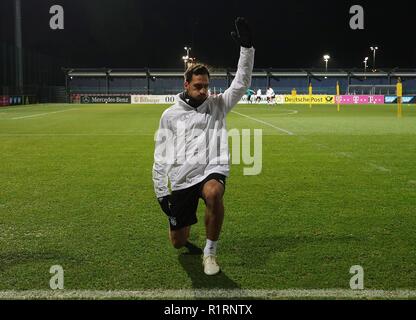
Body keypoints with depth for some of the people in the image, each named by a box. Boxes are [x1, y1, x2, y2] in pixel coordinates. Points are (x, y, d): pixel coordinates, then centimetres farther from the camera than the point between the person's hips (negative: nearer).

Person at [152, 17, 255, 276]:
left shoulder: (217, 105, 5)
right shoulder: (170, 115, 5)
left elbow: (242, 83, -8)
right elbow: (161, 156, 6)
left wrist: (247, 47, -19)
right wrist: (161, 192, 2)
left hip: (212, 171, -2)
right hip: (181, 181, 2)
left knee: (213, 193, -40)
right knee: (178, 241, 6)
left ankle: (210, 252, -15)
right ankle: (186, 233, 49)